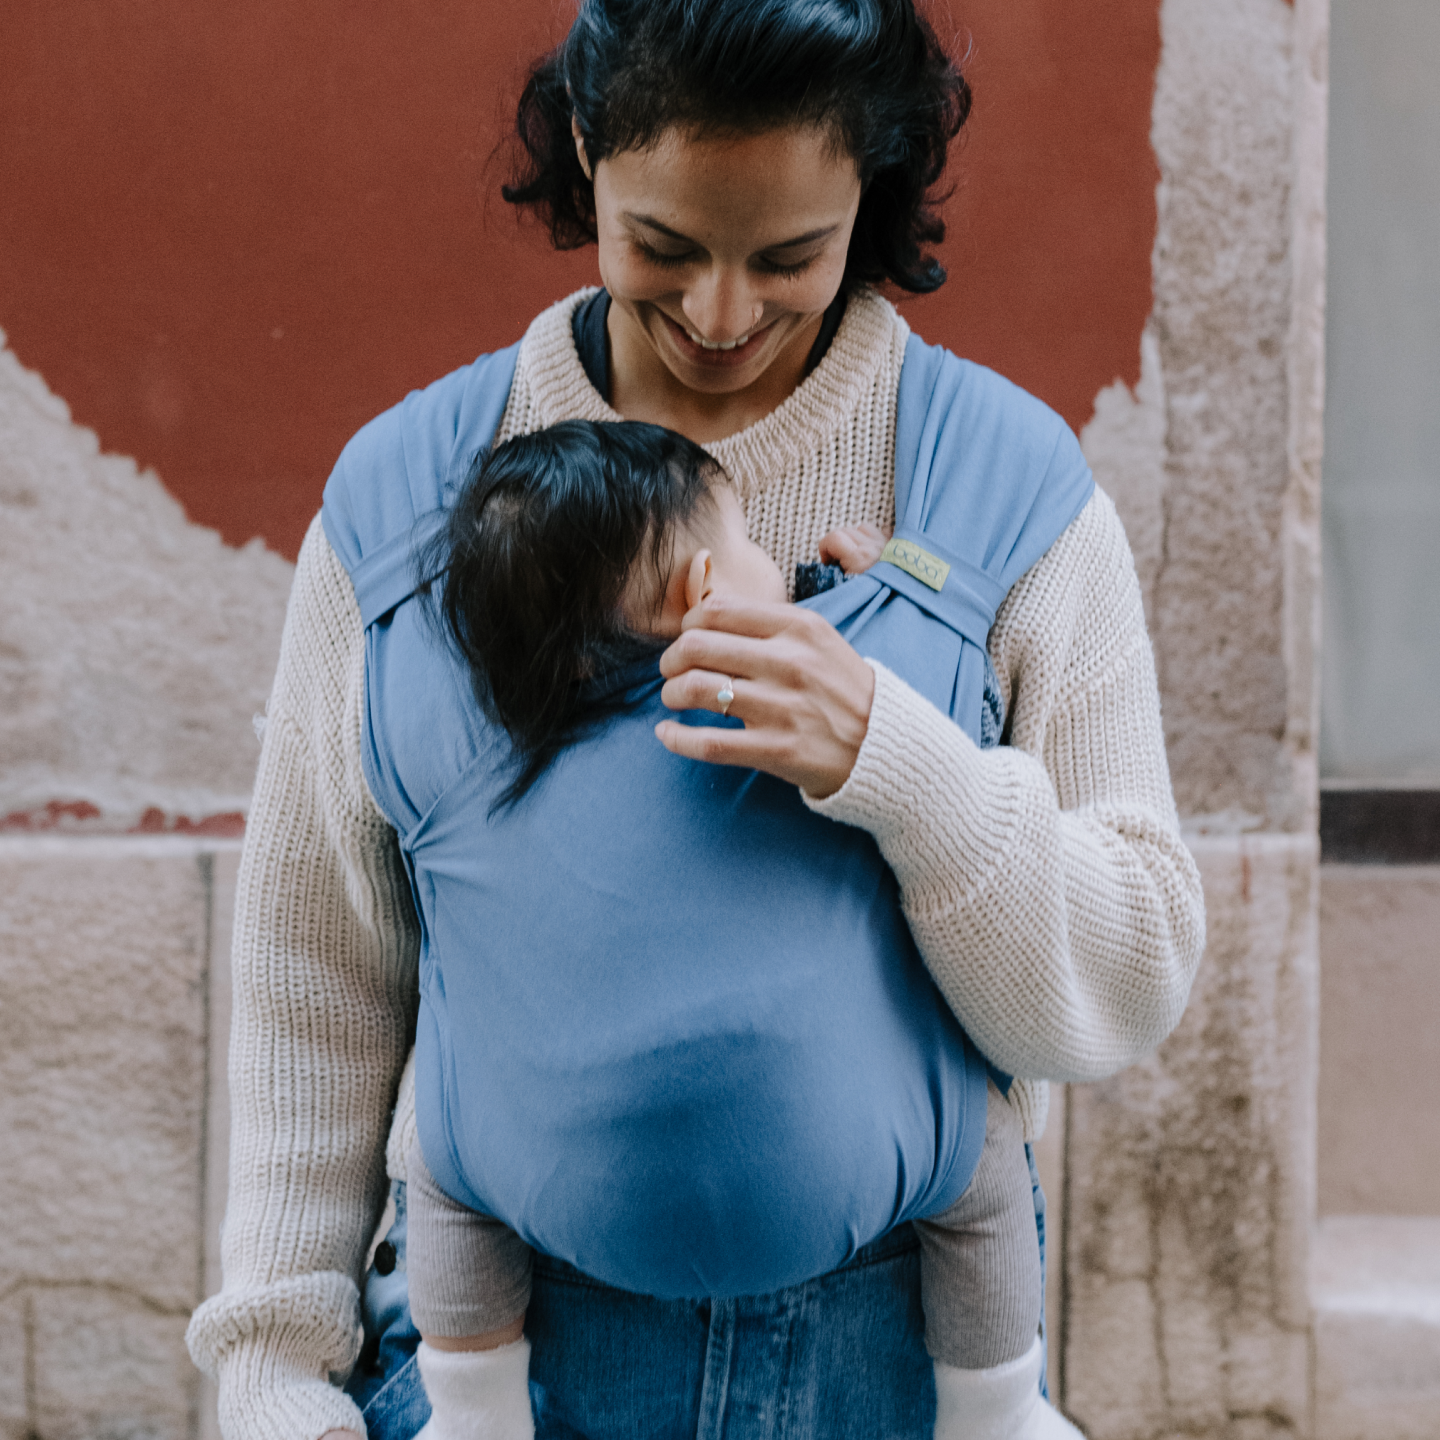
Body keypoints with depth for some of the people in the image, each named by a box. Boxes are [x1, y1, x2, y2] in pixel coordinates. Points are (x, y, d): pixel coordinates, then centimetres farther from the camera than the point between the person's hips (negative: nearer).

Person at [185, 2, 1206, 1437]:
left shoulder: (1006, 483, -6)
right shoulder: (407, 488, -2)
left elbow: (1131, 985, -9)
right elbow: (313, 989, 3)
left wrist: (899, 765, -26)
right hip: (502, 1317, 1)